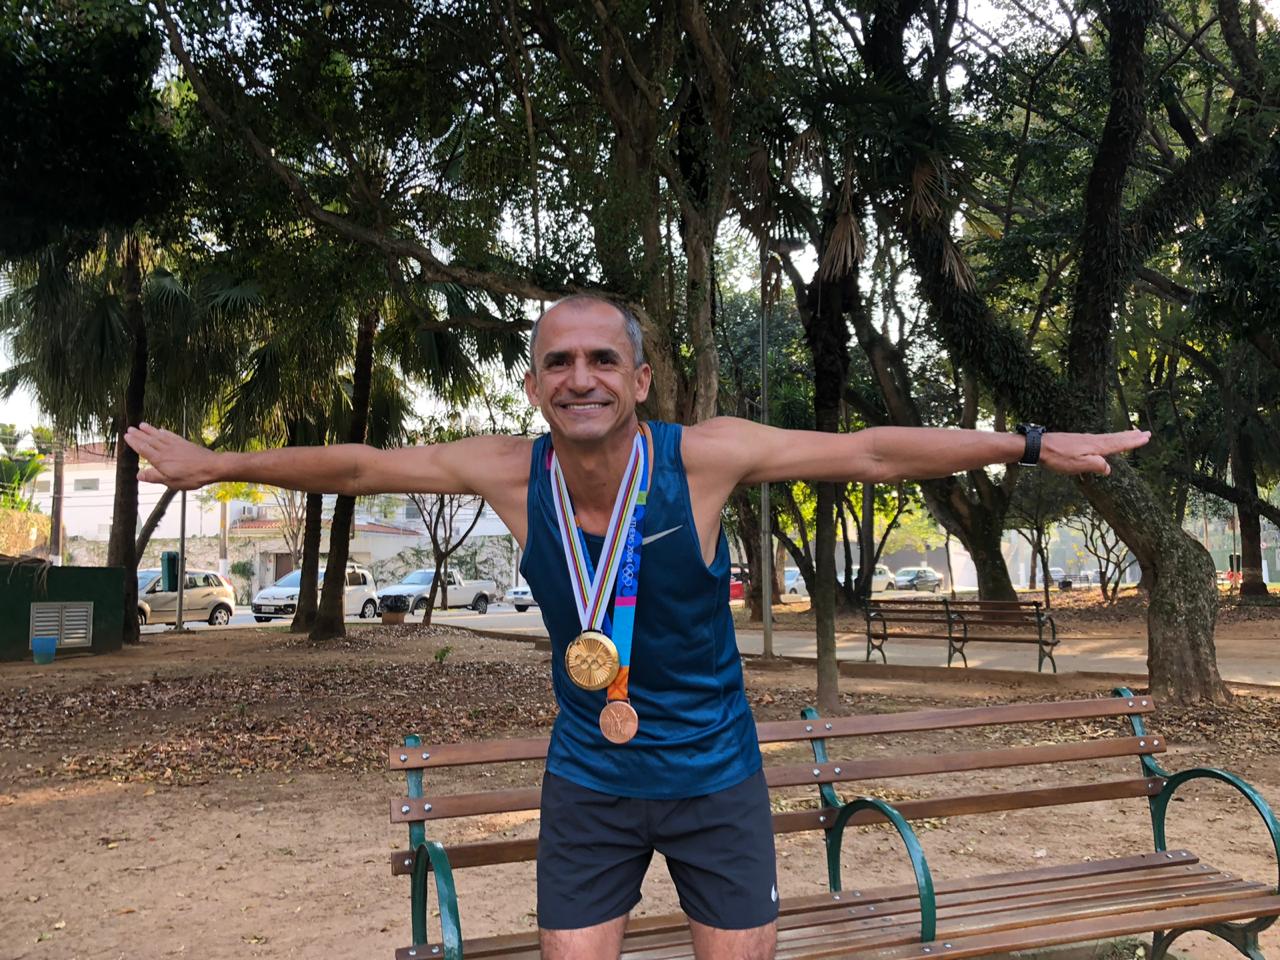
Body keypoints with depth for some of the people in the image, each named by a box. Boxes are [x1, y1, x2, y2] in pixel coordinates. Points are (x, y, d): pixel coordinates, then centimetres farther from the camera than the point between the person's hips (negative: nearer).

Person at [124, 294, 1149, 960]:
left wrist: (1034, 445, -15)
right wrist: (216, 462, 6)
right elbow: (359, 465, -2)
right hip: (587, 779, 2)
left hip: (714, 774, -1)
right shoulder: (512, 471, -14)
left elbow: (875, 450, -16)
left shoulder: (702, 456, -20)